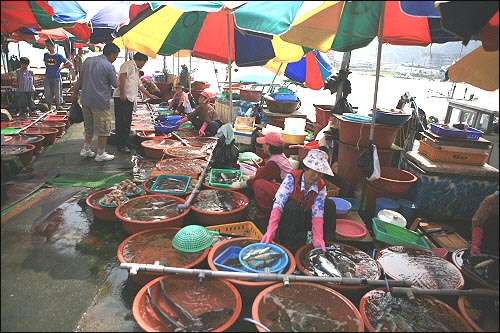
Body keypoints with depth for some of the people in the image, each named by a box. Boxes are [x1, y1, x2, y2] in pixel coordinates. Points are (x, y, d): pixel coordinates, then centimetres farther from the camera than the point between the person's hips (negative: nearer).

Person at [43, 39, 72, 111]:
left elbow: (69, 64, -2)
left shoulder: (59, 56, -3)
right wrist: (48, 69, 16)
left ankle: (59, 107, 5)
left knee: (58, 95, -2)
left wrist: (61, 68, 1)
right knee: (48, 95, 7)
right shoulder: (45, 55, 10)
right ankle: (49, 109, 16)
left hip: (56, 78, -4)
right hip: (47, 78, 4)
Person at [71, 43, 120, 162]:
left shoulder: (87, 61, 8)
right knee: (103, 129, 4)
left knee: (89, 127, 21)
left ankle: (86, 149, 25)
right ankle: (101, 154, 11)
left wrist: (75, 92, 25)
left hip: (85, 100, 7)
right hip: (100, 102, -7)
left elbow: (80, 79, 15)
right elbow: (116, 85, -4)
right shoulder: (109, 66, -13)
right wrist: (115, 75, 15)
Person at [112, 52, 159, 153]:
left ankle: (126, 143, 21)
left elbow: (139, 85, 34)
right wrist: (122, 93, -26)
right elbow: (122, 77, -22)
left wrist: (150, 95, 38)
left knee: (127, 122, 13)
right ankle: (121, 145, -4)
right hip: (122, 98, -10)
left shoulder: (136, 69, 25)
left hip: (130, 99, 10)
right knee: (121, 122, -7)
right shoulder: (128, 64, -6)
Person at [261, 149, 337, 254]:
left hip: (305, 219, 3)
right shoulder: (292, 178, -22)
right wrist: (271, 230, -44)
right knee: (292, 205, -36)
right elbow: (278, 203, -32)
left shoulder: (321, 186, -11)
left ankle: (328, 243, -8)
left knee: (330, 204, -15)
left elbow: (317, 213, -20)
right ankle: (289, 247, -27)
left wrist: (318, 238, -34)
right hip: (288, 218, -3)